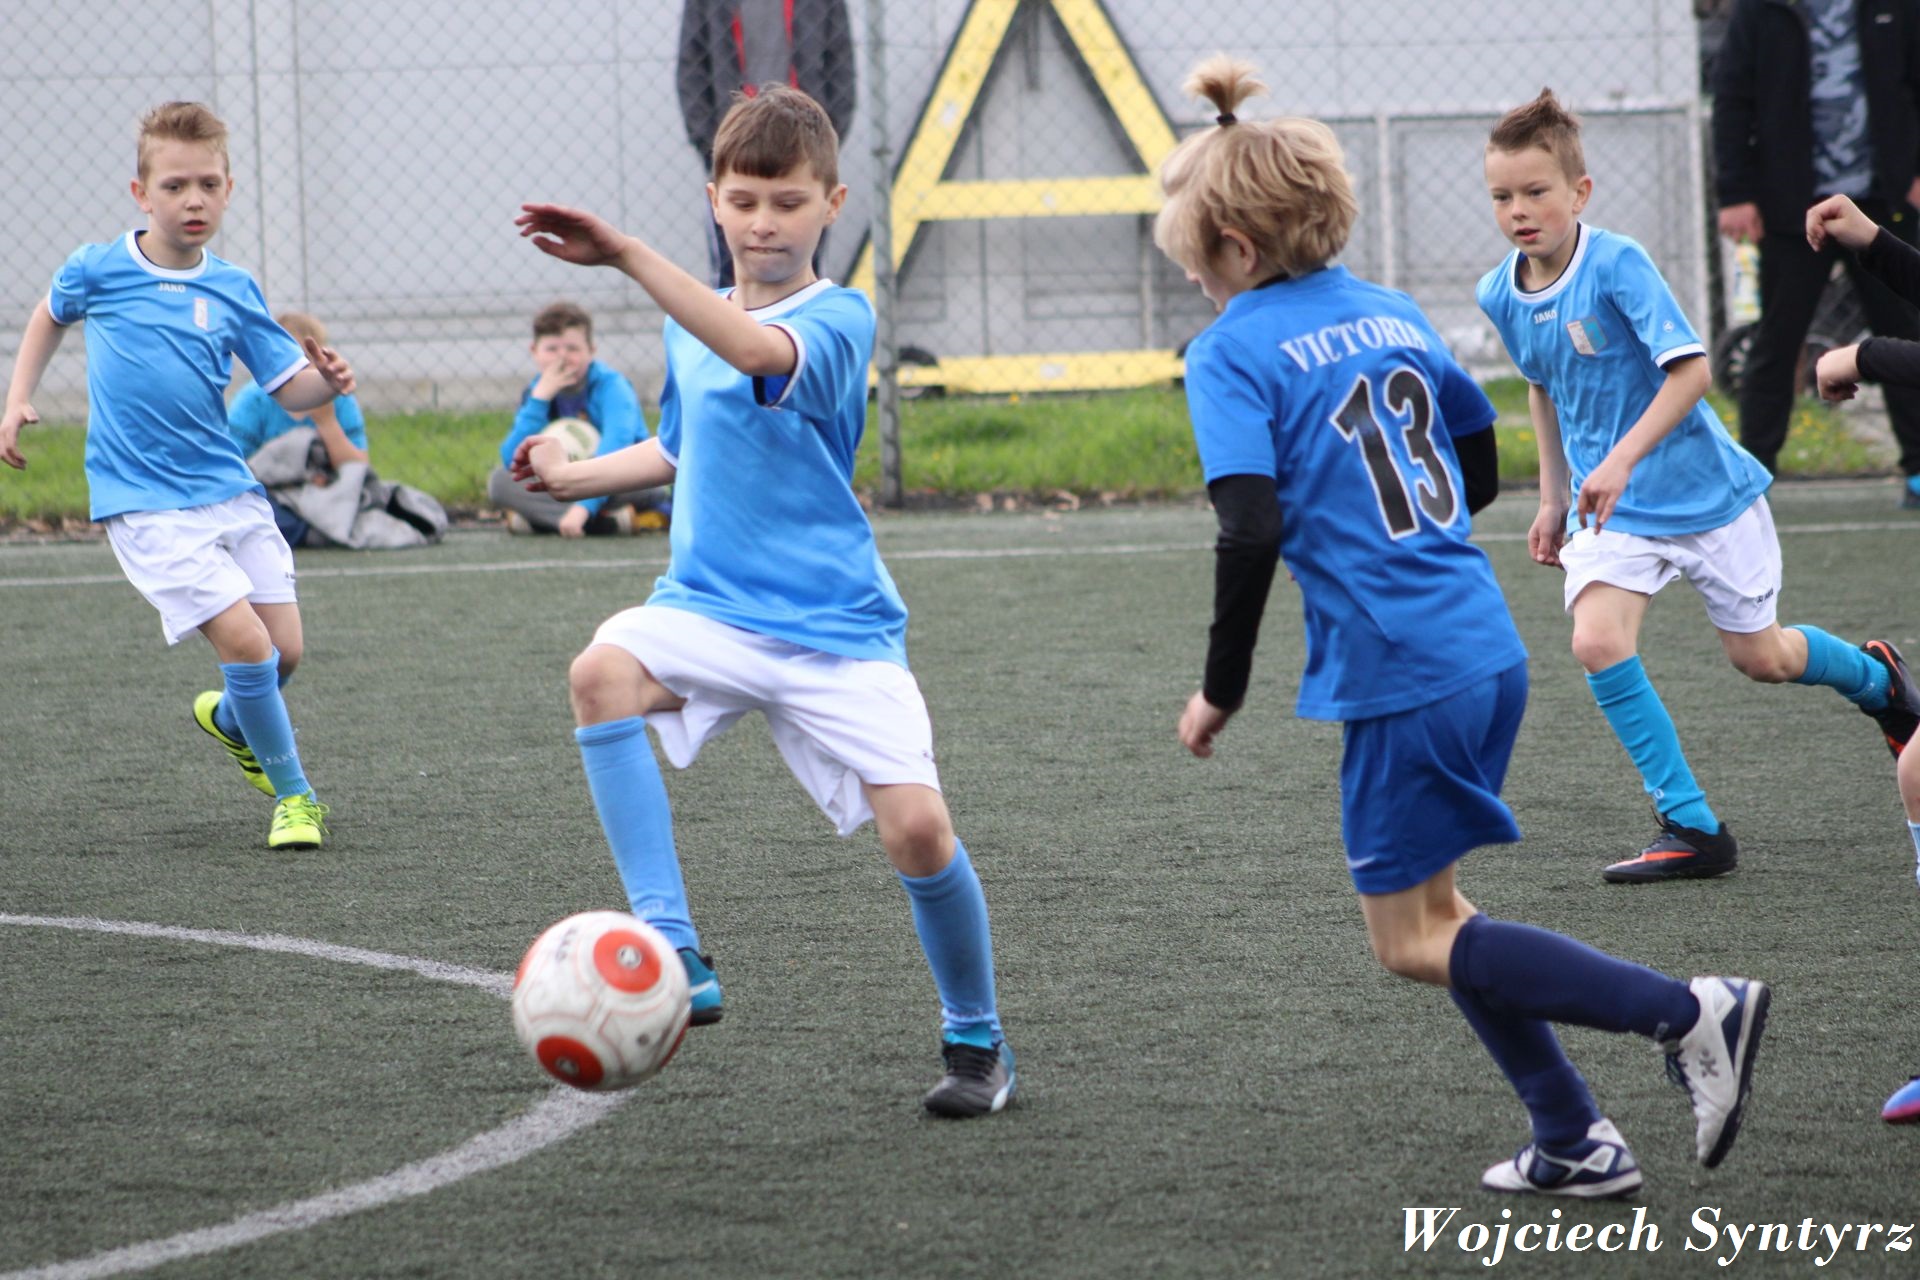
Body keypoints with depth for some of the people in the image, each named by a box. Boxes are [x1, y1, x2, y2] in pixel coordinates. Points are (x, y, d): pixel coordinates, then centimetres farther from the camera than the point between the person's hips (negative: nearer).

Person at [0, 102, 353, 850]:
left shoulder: (232, 291, 3)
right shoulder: (96, 271, -3)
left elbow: (287, 388, 4)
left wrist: (324, 383, -18)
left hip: (229, 491, 4)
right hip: (145, 503, -4)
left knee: (285, 652, 2)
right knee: (246, 641, -17)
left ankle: (227, 718, 38)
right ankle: (292, 795, 1)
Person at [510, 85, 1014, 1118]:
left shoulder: (837, 319, -9)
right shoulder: (691, 326, 12)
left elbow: (759, 353, -34)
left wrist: (626, 255, -42)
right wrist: (575, 476, 17)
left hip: (834, 625, -4)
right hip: (709, 606, 4)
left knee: (916, 827, -16)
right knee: (603, 673, -29)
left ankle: (976, 1039, 13)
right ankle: (673, 957, -31)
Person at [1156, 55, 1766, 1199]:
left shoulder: (1233, 352, -9)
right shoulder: (1392, 314, 14)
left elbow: (1251, 530, -19)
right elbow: (1480, 471, 22)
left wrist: (1221, 689, -8)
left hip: (1399, 675, -8)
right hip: (1488, 647, 8)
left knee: (1412, 941, 3)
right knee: (1432, 908, 20)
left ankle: (1691, 1011, -9)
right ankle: (1575, 1143, 17)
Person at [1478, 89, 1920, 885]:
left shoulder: (1617, 266, -22)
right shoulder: (1501, 295, -4)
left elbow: (1690, 371, -26)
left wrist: (1621, 461, -33)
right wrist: (1553, 497, 16)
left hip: (1700, 487, -4)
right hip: (1609, 507, 4)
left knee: (1758, 657, 10)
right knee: (1597, 642, -19)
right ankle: (1691, 828, -10)